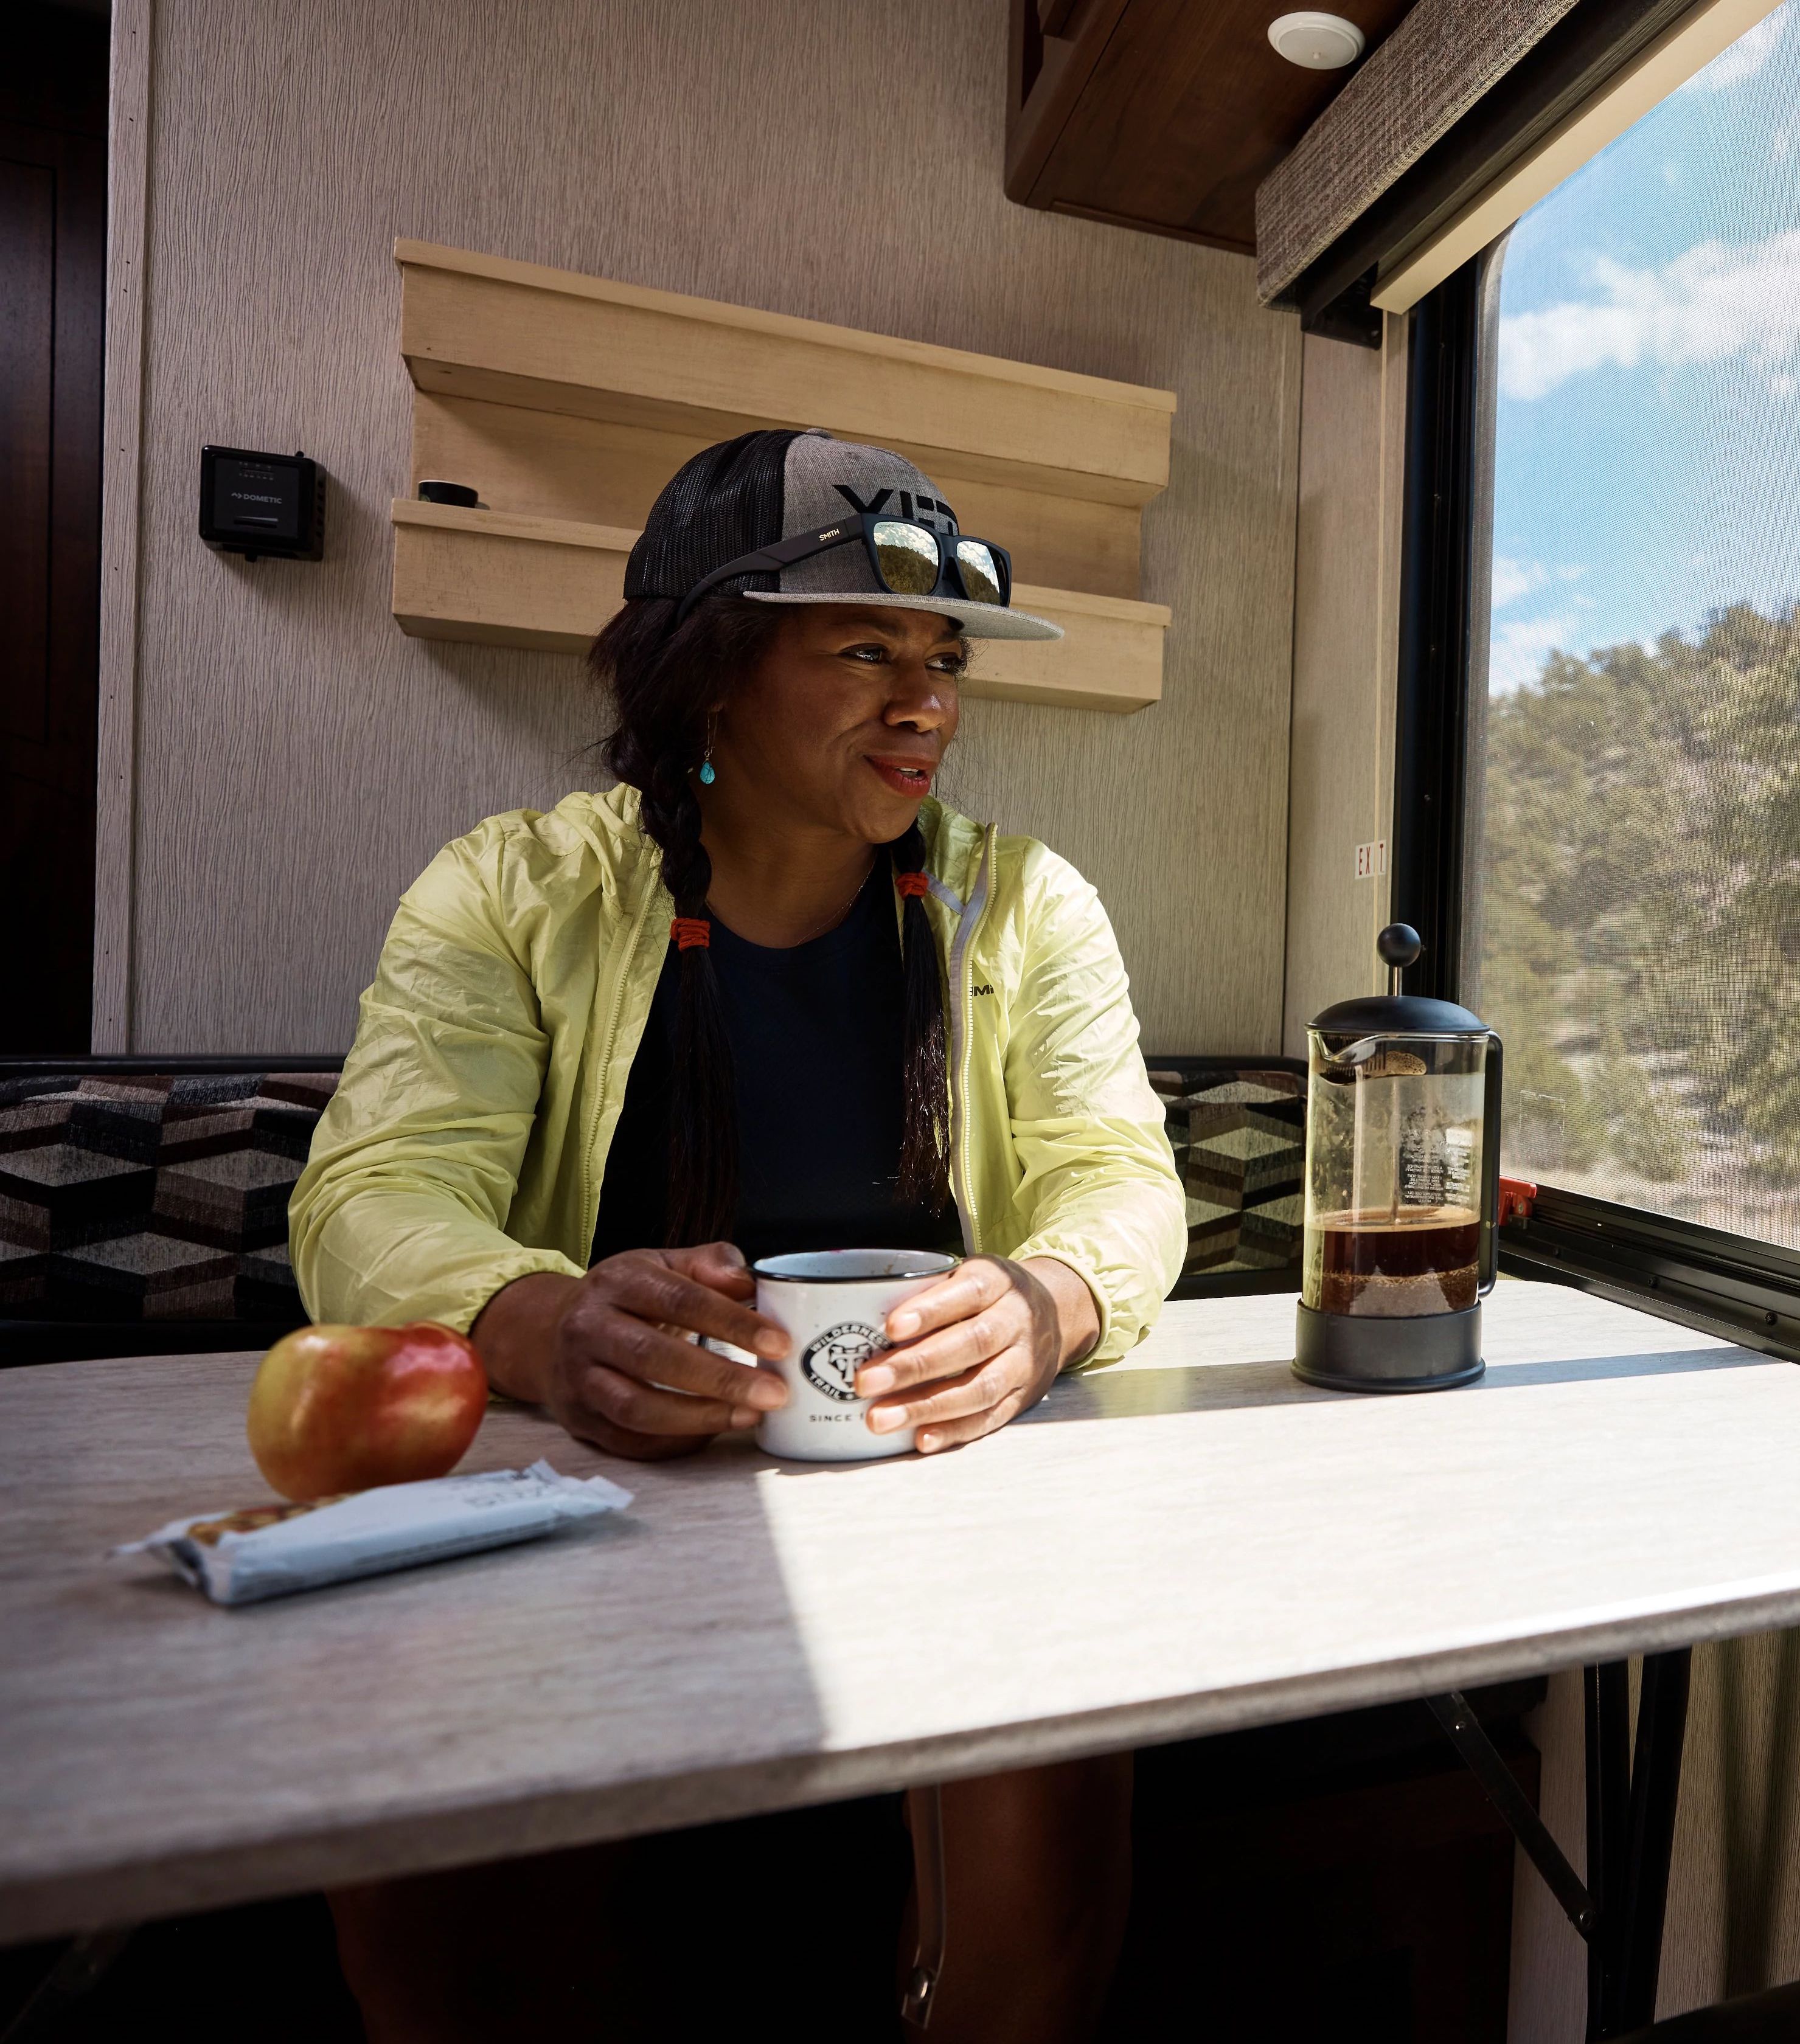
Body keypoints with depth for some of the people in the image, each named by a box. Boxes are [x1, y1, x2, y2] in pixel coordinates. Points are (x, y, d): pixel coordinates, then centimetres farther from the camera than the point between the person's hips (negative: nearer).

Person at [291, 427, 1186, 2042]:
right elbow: (378, 1196, -11)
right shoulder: (515, 895, -2)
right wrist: (543, 1329, -34)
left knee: (1058, 1731, -22)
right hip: (585, 1493, 0)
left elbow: (1121, 1178, -5)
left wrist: (1043, 1305, -29)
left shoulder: (1022, 907, 2)